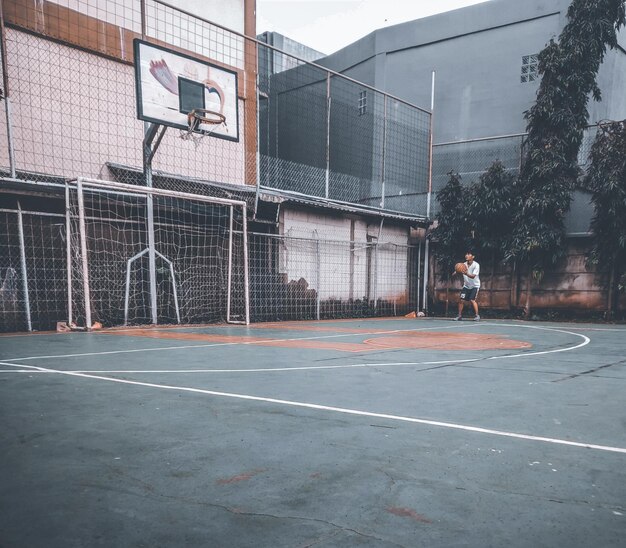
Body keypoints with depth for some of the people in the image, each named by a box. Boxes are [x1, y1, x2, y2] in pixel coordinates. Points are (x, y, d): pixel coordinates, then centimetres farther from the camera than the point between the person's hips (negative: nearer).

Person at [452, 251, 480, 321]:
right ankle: (460, 316, 8)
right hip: (466, 286, 5)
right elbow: (454, 274, -8)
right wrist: (456, 272, -32)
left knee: (472, 300, -18)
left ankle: (477, 315, -3)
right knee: (461, 300, -3)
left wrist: (466, 274, -46)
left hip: (475, 286, -5)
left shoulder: (476, 265, -17)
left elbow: (473, 276, -28)